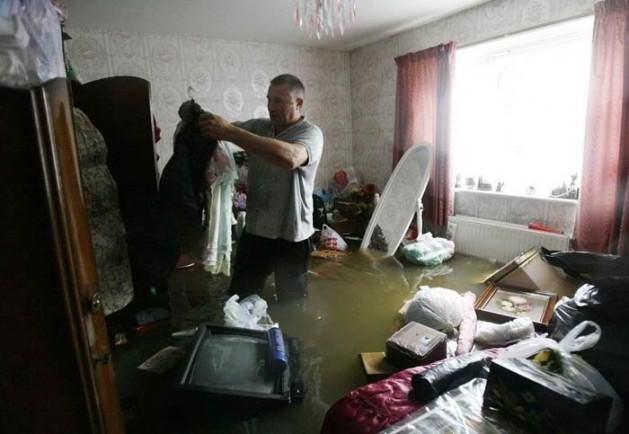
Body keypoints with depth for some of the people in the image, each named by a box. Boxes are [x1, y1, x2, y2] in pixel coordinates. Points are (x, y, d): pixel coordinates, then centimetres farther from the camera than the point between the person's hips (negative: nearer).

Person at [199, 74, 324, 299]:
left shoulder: (310, 133, -13)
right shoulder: (257, 127, 6)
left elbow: (290, 157, -35)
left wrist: (229, 132, -36)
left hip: (290, 236, -4)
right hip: (254, 230, 5)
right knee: (237, 299, 16)